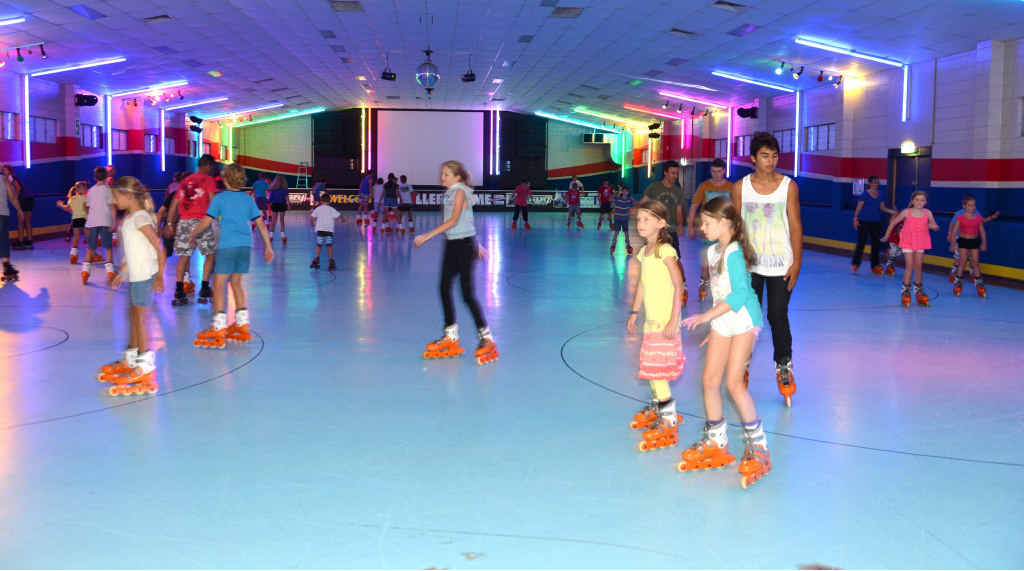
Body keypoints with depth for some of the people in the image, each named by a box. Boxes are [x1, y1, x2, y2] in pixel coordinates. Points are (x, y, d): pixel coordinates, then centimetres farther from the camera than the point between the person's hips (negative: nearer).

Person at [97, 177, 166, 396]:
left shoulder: (140, 218, -15)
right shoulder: (129, 218, 14)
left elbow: (159, 247, -18)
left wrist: (160, 276, -21)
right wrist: (123, 272, 24)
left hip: (145, 274, -9)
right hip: (135, 274, 9)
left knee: (139, 316, -7)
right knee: (134, 315, 16)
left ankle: (145, 366, -3)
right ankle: (130, 360, 28)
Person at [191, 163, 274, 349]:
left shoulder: (219, 198, -2)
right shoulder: (248, 199, 11)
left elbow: (206, 222, -5)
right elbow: (260, 224, 11)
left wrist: (192, 235, 11)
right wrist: (268, 246, 17)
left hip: (227, 245, -5)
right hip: (245, 245, 6)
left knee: (219, 284, -4)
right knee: (236, 282, 17)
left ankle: (218, 330, -10)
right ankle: (242, 326, 20)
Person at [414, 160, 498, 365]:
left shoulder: (460, 191, -12)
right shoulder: (451, 193, 14)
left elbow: (453, 220, -22)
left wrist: (428, 236, -25)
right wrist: (476, 246, 24)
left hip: (464, 245, -9)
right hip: (451, 244, 9)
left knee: (467, 294, -8)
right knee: (444, 289, 6)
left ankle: (486, 338, 1)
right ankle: (450, 337, 15)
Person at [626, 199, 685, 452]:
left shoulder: (665, 251, -14)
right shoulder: (644, 252, 11)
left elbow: (678, 285, -17)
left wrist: (673, 320, -20)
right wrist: (634, 312, 22)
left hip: (665, 320, -8)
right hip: (651, 319, 8)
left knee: (656, 368, -9)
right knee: (650, 367, 17)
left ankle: (669, 424, -4)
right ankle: (656, 408, 36)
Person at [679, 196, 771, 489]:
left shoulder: (734, 253, -18)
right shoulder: (712, 252, 10)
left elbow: (738, 294, -25)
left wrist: (706, 317, -26)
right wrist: (713, 326, 21)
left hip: (743, 320, -9)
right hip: (722, 322, 9)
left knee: (734, 383, -12)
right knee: (709, 379, 7)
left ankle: (758, 447, 0)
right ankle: (715, 442, 21)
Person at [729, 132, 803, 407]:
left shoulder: (788, 186, 0)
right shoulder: (740, 187, 2)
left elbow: (795, 226, 1)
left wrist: (796, 263, -4)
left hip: (780, 265, -1)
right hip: (749, 263, 1)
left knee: (778, 317, 0)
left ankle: (783, 366, 17)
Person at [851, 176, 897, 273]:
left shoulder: (879, 196, 10)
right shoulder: (865, 194, -5)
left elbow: (882, 207, 12)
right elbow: (859, 207, -6)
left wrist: (890, 211, -4)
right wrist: (855, 218, -10)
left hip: (876, 222, 5)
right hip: (864, 221, -5)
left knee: (876, 243, 4)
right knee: (861, 242, -5)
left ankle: (875, 265, 12)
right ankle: (855, 263, 8)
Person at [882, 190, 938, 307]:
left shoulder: (927, 213, -2)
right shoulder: (907, 212, -7)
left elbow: (935, 226, 7)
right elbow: (893, 222, 3)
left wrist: (933, 226, -18)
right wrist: (887, 235, 8)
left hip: (921, 243, 2)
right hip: (907, 242, -2)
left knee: (918, 266, 10)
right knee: (910, 266, -6)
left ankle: (918, 289, 24)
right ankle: (905, 290, 2)